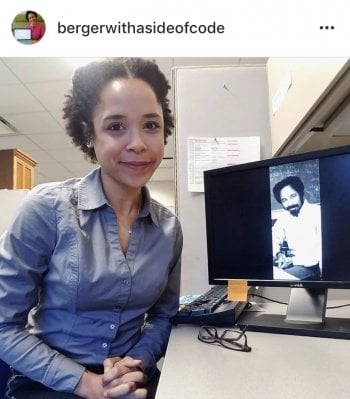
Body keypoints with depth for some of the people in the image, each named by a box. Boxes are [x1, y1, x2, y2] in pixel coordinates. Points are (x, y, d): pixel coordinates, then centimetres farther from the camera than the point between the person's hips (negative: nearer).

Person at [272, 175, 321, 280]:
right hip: (291, 261, 6)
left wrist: (295, 261, -22)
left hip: (312, 265, -6)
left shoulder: (317, 212, -13)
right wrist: (278, 254, -11)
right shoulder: (283, 216, 7)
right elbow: (273, 239, 11)